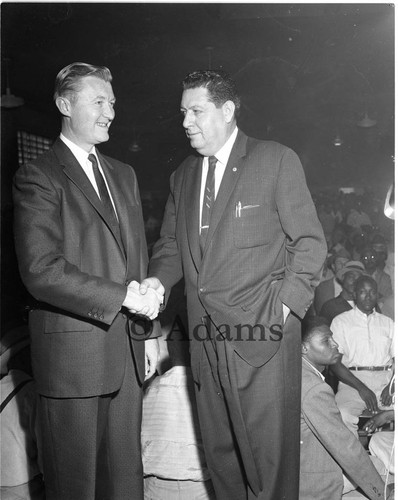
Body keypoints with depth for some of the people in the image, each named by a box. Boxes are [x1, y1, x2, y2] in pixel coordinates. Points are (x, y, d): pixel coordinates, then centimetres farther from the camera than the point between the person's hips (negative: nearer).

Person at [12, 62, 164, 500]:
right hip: (73, 355, -6)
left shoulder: (123, 175, 15)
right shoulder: (37, 177, -7)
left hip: (127, 350, 6)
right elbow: (41, 271, -17)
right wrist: (123, 296, -18)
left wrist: (147, 332, 13)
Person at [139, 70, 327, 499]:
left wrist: (286, 304, -12)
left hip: (263, 334, -5)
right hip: (206, 336, 5)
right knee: (219, 451, 15)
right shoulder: (183, 175, 14)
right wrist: (157, 279, -3)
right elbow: (171, 243, 17)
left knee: (267, 455, 3)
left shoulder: (276, 161, -2)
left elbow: (309, 241, -3)